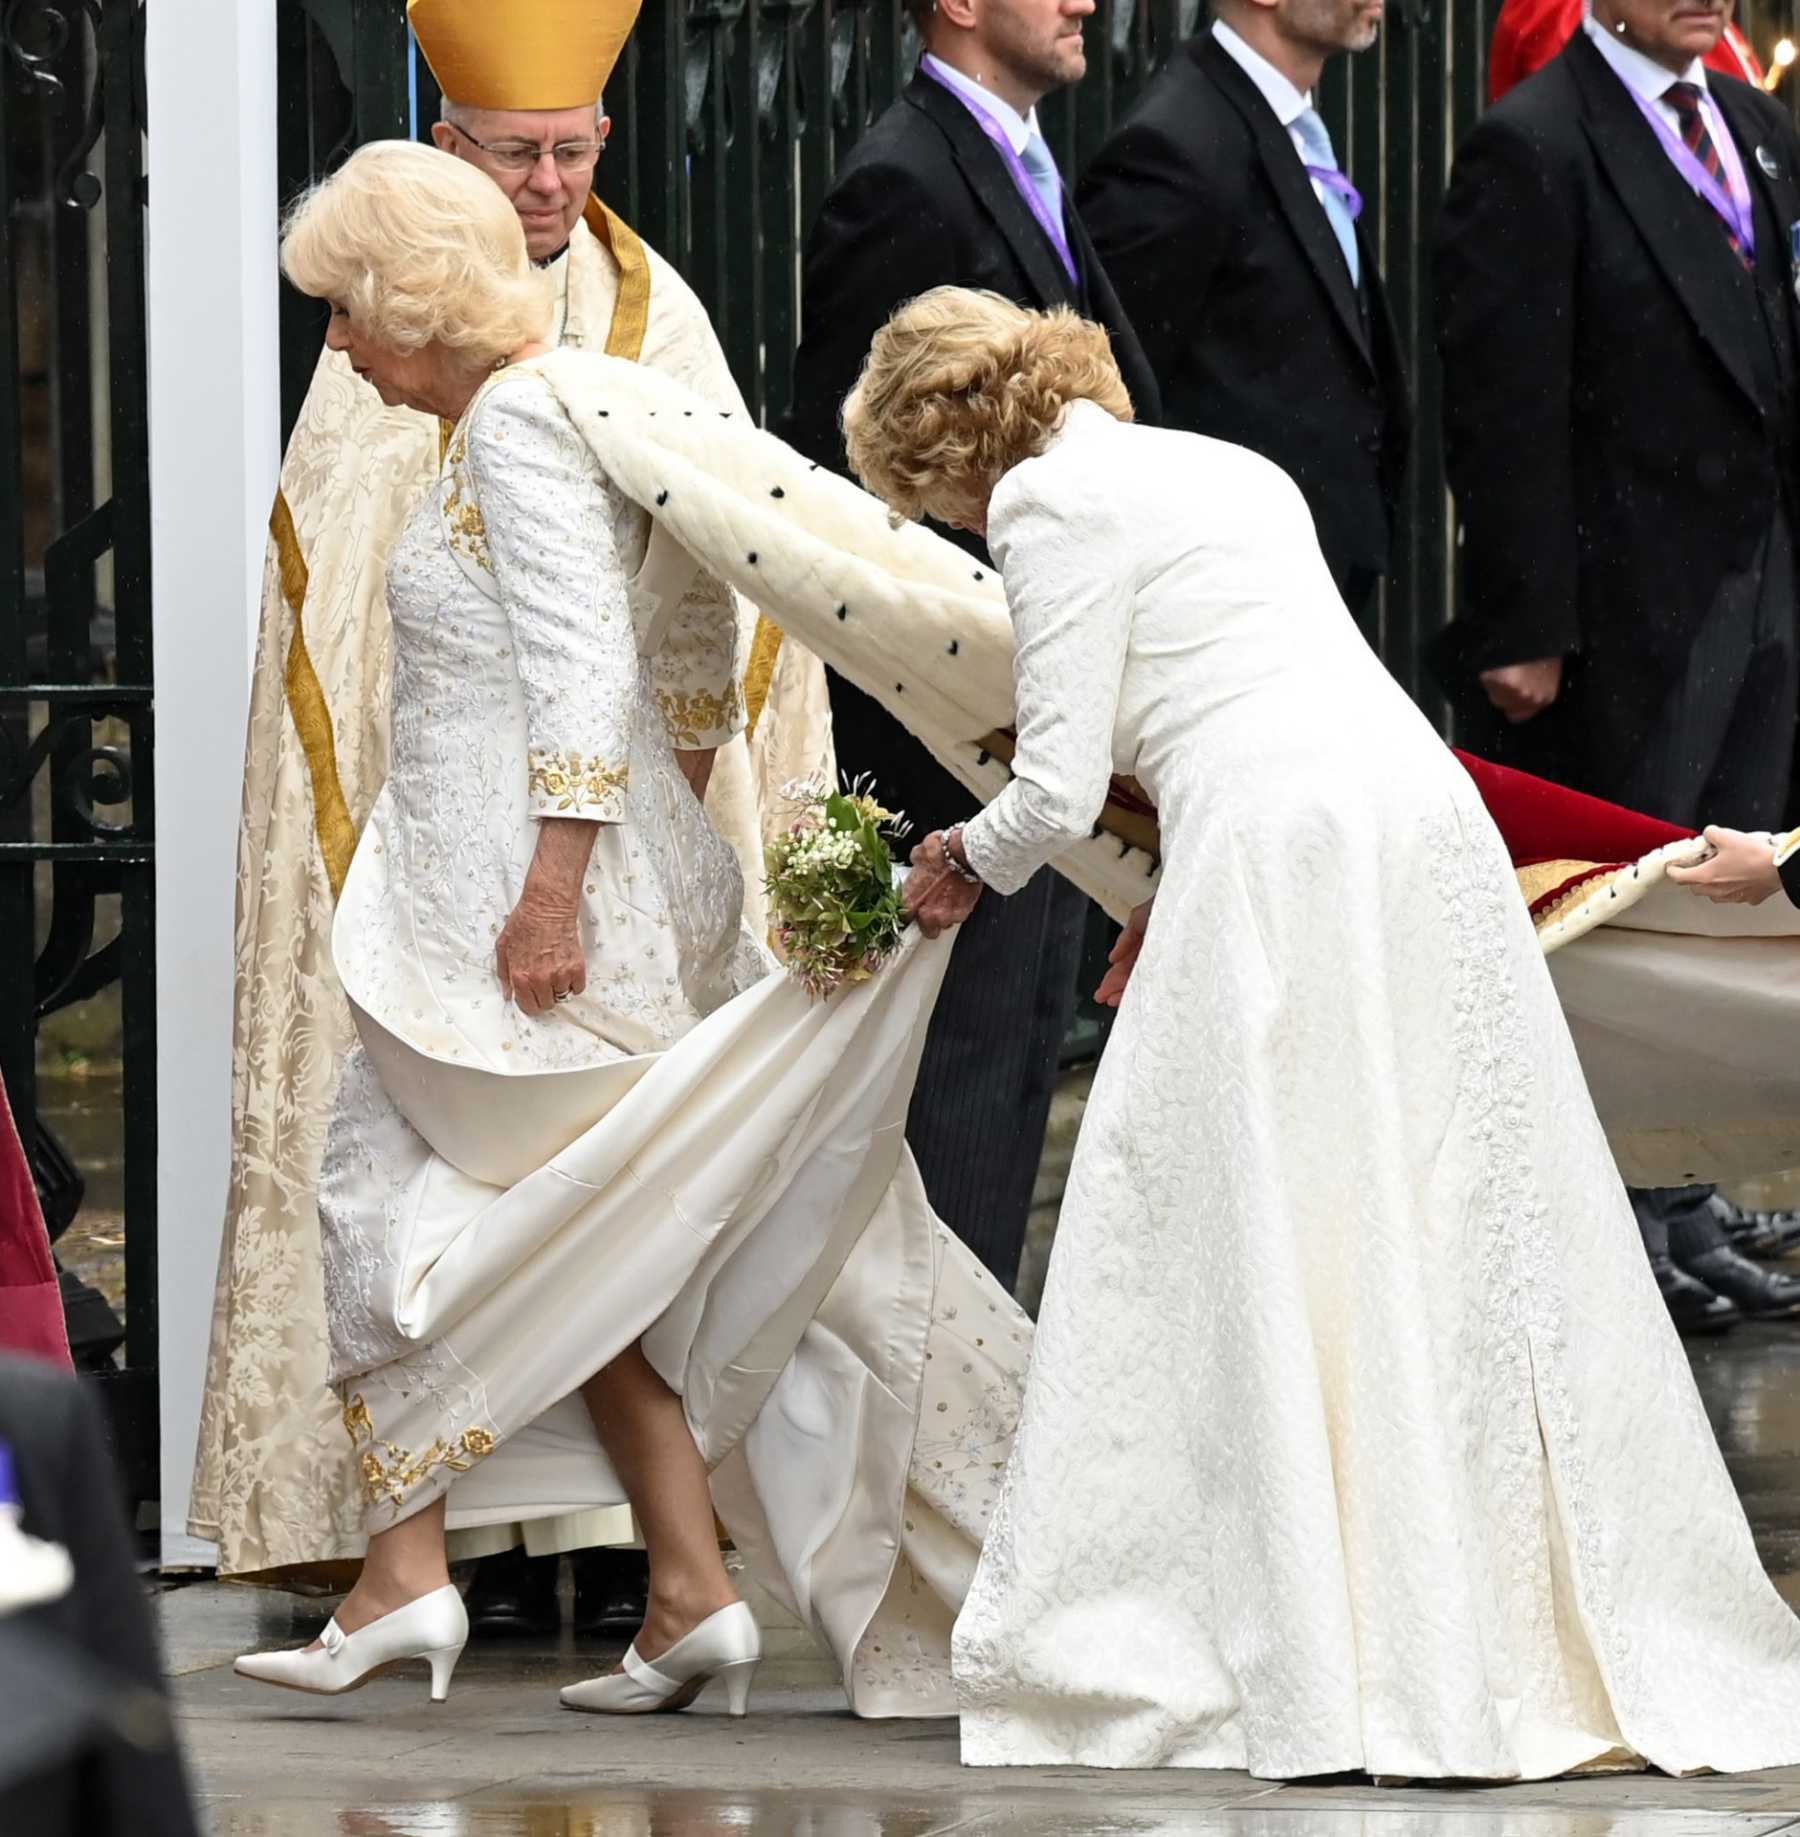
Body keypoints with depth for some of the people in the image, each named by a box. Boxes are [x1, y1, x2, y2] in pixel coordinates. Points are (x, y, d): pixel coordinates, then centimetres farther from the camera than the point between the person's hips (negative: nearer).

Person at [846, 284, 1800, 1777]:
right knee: (1468, 1245, 9)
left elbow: (1059, 793, -1)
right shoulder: (1228, 471, 27)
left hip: (1280, 864, -8)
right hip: (1430, 826, 8)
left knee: (1264, 1261, -2)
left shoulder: (1059, 502, 3)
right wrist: (1173, 905, 32)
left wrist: (972, 866, 19)